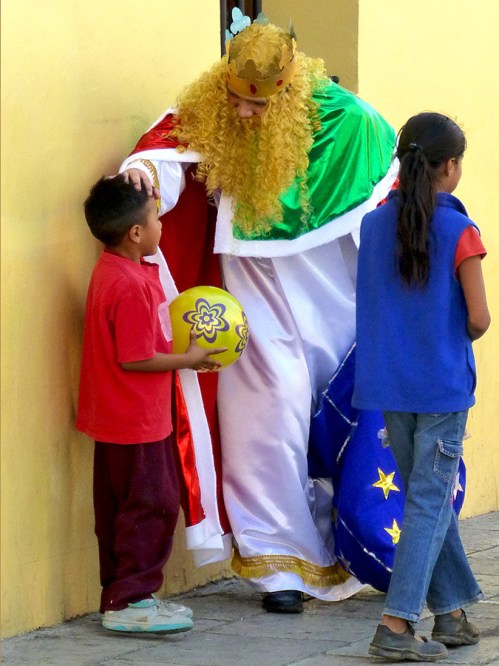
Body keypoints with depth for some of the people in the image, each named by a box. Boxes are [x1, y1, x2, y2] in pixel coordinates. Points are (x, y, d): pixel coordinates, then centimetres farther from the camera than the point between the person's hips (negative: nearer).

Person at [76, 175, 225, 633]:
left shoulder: (113, 270, 9)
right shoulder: (130, 285, -23)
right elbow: (134, 359, -23)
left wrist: (182, 355, 11)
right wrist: (189, 359, -11)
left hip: (116, 420, 10)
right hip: (136, 422, -10)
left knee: (118, 508, 14)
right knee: (151, 506, -3)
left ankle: (120, 596, 22)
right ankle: (130, 602, 0)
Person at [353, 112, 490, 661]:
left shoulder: (374, 224, 2)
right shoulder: (459, 232, -13)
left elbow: (369, 305, 8)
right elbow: (478, 319, -12)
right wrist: (460, 339, 9)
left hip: (388, 384, 5)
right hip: (442, 385, -5)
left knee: (427, 495, 16)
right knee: (430, 501, -1)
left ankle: (451, 614, 23)